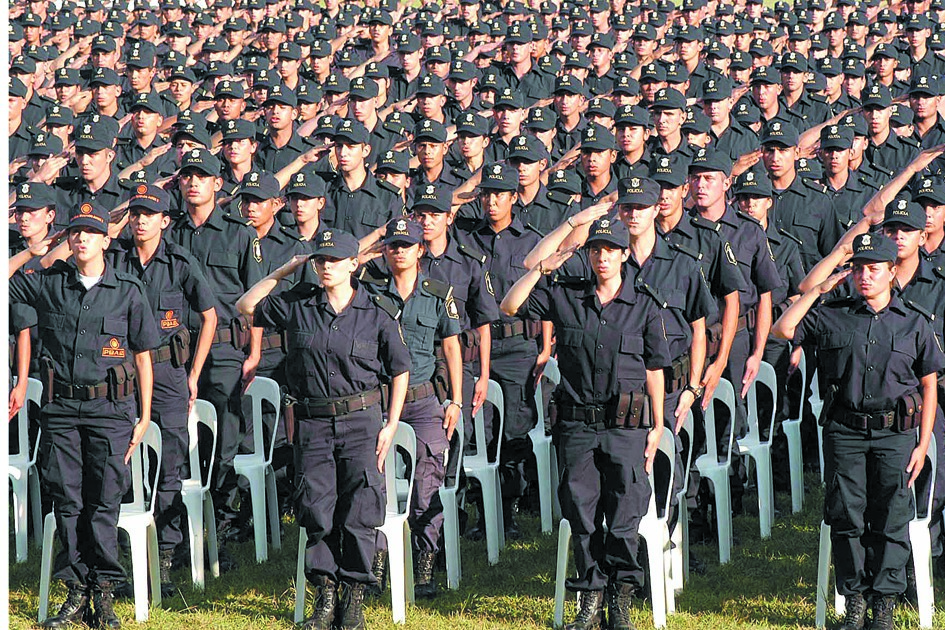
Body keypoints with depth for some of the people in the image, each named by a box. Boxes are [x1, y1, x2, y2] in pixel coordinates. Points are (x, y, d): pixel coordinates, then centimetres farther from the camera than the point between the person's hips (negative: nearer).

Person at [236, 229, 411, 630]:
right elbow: (246, 307, 13)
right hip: (312, 421, 2)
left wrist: (391, 425, 0)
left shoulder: (378, 313, -1)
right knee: (316, 509, -1)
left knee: (359, 510, -7)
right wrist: (280, 273, 5)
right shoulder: (296, 305, 4)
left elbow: (400, 370, 6)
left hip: (360, 419, -2)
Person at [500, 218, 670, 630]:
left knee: (623, 518, -3)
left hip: (626, 425, -1)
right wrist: (541, 269, -6)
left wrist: (657, 428, 4)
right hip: (577, 424, 1)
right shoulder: (565, 298, 6)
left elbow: (654, 371, 7)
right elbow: (510, 306, 3)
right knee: (581, 515, 3)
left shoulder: (644, 308, 4)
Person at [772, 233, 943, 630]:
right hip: (844, 431, 0)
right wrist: (819, 290, -1)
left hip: (895, 433, 0)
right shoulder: (831, 317, 6)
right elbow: (783, 329, -2)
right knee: (846, 516, 1)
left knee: (891, 520, 0)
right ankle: (854, 597, 11)